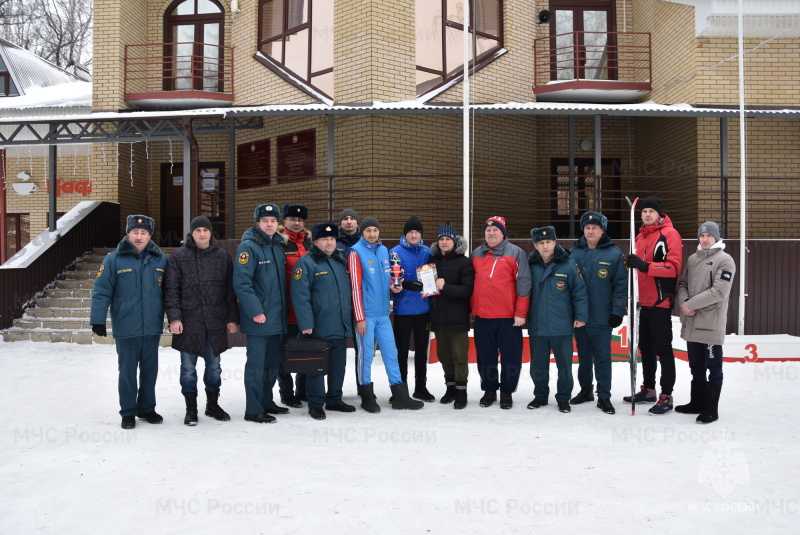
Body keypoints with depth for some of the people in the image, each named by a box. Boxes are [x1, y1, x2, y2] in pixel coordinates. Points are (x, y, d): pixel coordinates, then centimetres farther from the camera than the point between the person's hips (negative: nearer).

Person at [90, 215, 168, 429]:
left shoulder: (160, 260, 4)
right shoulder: (114, 259, -6)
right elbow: (101, 292, -7)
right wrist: (98, 320, -11)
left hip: (153, 328, 3)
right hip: (126, 329, -3)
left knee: (150, 371, 13)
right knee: (127, 372, 7)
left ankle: (147, 408, 28)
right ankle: (128, 412, 20)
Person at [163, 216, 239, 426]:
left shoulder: (223, 257, 7)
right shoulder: (178, 257, 0)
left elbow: (230, 290, 8)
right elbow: (171, 289, -3)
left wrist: (233, 318, 5)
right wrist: (174, 317, -12)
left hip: (216, 322, 2)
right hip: (188, 322, -2)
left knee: (214, 366, 12)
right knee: (188, 367, 6)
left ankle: (213, 404, 27)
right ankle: (191, 408, 18)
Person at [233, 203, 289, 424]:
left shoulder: (278, 245, 13)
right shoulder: (248, 247, -11)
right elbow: (241, 283, -19)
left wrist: (283, 309, 14)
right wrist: (255, 311, -22)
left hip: (278, 318, 8)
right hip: (258, 319, -8)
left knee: (273, 363, 15)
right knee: (256, 365, -1)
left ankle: (266, 402, 29)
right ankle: (253, 410, 8)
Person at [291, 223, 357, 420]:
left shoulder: (341, 262, 13)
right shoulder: (306, 263, -9)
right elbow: (300, 296, -16)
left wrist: (350, 319, 16)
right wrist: (306, 324, -21)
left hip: (342, 327, 7)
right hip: (318, 329, -7)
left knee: (338, 365, 15)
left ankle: (334, 399, 28)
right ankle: (315, 404, 14)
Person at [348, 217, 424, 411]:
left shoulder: (384, 250, 12)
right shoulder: (356, 252, -7)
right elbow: (356, 286, -11)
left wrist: (392, 286, -1)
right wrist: (359, 318, -14)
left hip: (383, 313, 6)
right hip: (366, 313, -6)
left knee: (391, 352, 9)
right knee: (366, 354, 2)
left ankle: (400, 396, 16)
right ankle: (367, 397, 14)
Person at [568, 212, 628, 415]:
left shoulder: (614, 254, -5)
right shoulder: (574, 253, 4)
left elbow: (621, 285, -6)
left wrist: (617, 312, -11)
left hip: (602, 318, -3)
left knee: (602, 358, 3)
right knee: (583, 356, 16)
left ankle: (604, 396, 12)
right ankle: (585, 390, 29)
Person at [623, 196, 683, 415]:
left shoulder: (669, 234, -9)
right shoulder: (641, 236, 15)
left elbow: (673, 267, -20)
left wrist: (645, 266, -29)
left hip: (661, 301, -8)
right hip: (645, 301, 8)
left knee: (663, 349, -4)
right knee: (645, 347, 15)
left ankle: (666, 396, 3)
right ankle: (648, 390, 27)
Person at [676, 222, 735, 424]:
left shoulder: (725, 260, -6)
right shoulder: (692, 259, 14)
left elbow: (719, 291, -15)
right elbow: (682, 283, 12)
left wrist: (691, 304, -14)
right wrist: (684, 302, -8)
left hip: (712, 323, -6)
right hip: (691, 323, 6)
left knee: (713, 367, 1)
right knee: (696, 366, 17)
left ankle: (711, 409, 9)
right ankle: (696, 403, 29)